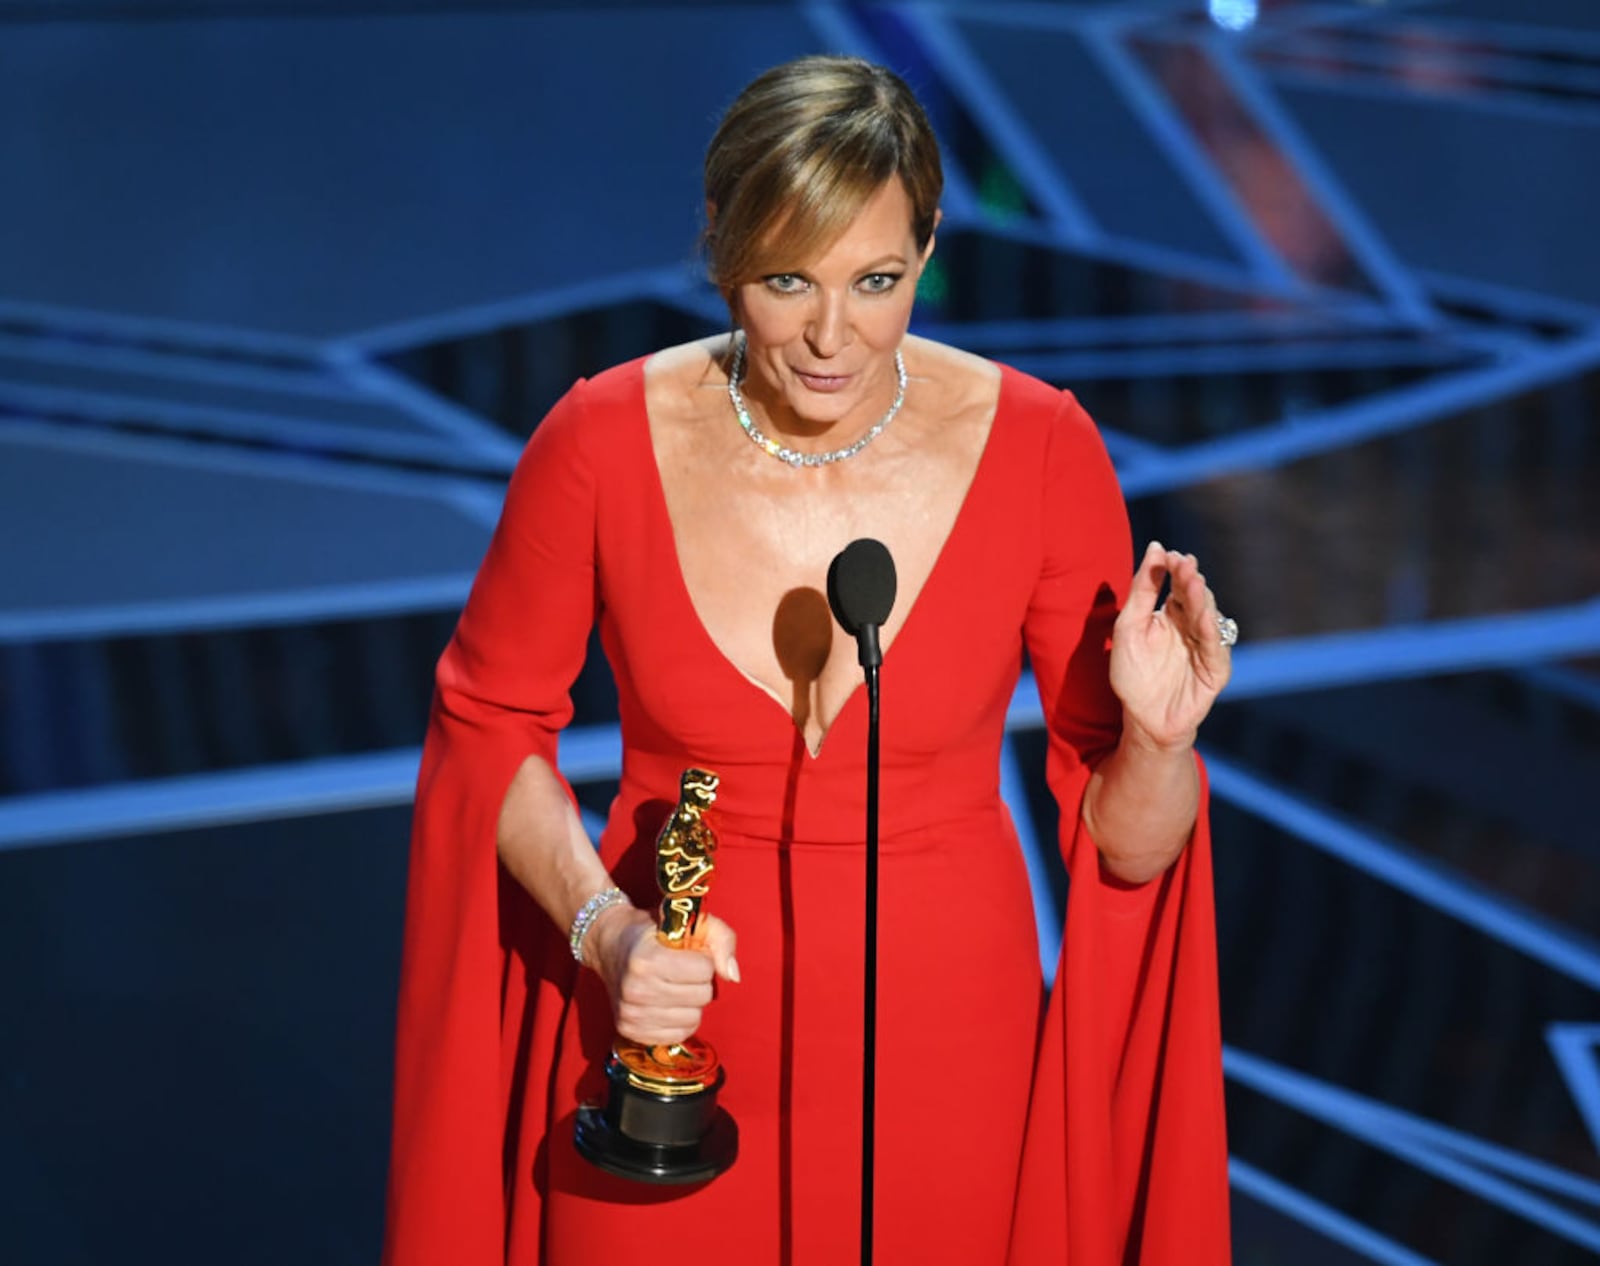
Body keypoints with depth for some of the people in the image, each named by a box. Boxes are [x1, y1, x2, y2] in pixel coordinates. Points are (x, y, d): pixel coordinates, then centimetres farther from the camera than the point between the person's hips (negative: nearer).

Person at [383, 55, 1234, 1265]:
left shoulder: (1038, 449, -13)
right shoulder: (605, 442, -14)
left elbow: (1126, 842, -6)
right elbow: (490, 720, 1)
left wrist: (1159, 738, -27)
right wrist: (601, 927, -13)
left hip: (941, 1063, 0)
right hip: (674, 1045, 0)